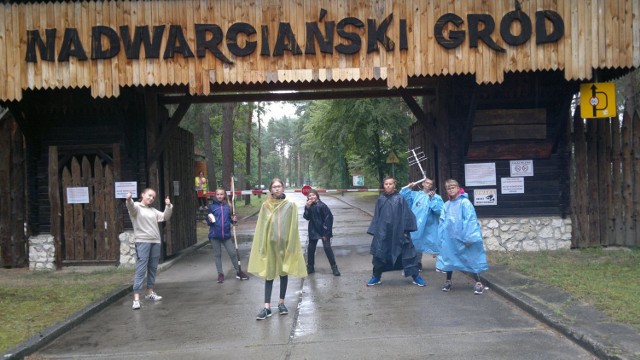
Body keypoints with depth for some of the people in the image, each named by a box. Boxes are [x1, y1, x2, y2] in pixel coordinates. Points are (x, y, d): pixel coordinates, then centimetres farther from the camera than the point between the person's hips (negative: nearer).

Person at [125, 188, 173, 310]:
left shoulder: (153, 210, 19)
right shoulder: (137, 207, 0)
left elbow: (165, 217, 14)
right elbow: (131, 207, -23)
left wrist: (168, 206, -1)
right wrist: (129, 200, -45)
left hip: (155, 242, 6)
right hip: (142, 242, -6)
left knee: (153, 268, 13)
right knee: (141, 269, -12)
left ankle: (150, 292, 27)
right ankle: (136, 298, -14)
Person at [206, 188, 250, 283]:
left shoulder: (227, 206, 2)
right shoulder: (212, 206, -3)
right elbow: (208, 221, 2)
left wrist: (234, 220, -8)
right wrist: (210, 220, -20)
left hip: (226, 234, 1)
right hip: (215, 235, -1)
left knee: (232, 253, 6)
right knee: (217, 254, 9)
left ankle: (238, 272, 21)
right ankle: (220, 274, 19)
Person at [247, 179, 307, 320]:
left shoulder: (290, 205, -3)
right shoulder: (265, 206, 0)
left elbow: (293, 227, -4)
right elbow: (261, 227, 2)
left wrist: (291, 245, -8)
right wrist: (262, 245, -2)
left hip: (284, 243, 0)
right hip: (270, 243, 0)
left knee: (284, 272, 10)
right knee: (269, 274, 1)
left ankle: (281, 302, 23)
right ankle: (267, 307, 1)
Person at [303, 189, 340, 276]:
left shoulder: (321, 205, -15)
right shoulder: (309, 206, 4)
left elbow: (328, 218, -15)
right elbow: (306, 217, -3)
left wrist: (326, 232, -16)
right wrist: (307, 208, -18)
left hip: (323, 230, -6)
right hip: (313, 231, 6)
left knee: (327, 248, -8)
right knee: (311, 248, 9)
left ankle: (334, 268, 1)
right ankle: (310, 267, 23)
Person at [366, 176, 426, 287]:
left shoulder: (400, 199, -4)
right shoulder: (380, 199, 5)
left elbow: (407, 215, -4)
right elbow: (376, 216, 9)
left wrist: (405, 231, -8)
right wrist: (374, 231, 4)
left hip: (398, 232, -3)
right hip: (383, 232, 3)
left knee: (407, 253, 2)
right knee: (379, 254, 9)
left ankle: (416, 277, 12)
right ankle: (376, 276, 24)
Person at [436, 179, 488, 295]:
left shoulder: (464, 202, -10)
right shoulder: (446, 205, 7)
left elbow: (470, 220, -15)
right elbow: (442, 222, 8)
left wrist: (468, 238, -19)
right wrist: (441, 238, 4)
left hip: (463, 238, -5)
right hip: (449, 238, 5)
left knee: (470, 260, 2)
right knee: (449, 259, 13)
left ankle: (478, 283, 11)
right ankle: (448, 281, 28)